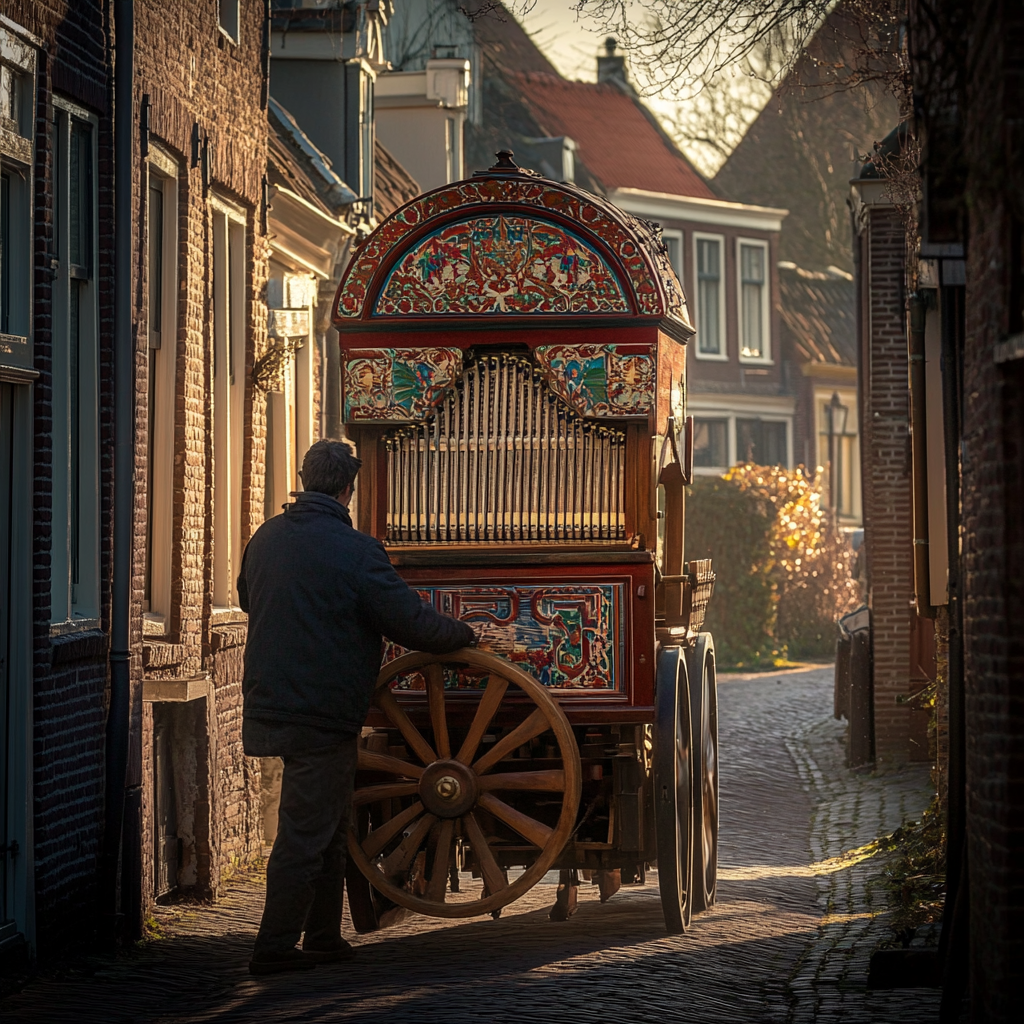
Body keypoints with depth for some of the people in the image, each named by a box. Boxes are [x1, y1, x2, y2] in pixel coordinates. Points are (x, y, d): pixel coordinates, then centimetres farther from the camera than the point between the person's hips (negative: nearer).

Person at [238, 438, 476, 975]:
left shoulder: (266, 538, 7)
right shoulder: (355, 551, -16)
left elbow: (247, 598, 25)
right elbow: (412, 622, -14)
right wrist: (462, 633, 4)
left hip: (271, 703, 8)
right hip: (323, 710, -8)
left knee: (325, 827, 18)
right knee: (307, 832, -1)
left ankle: (324, 936, 24)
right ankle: (274, 946, 1)